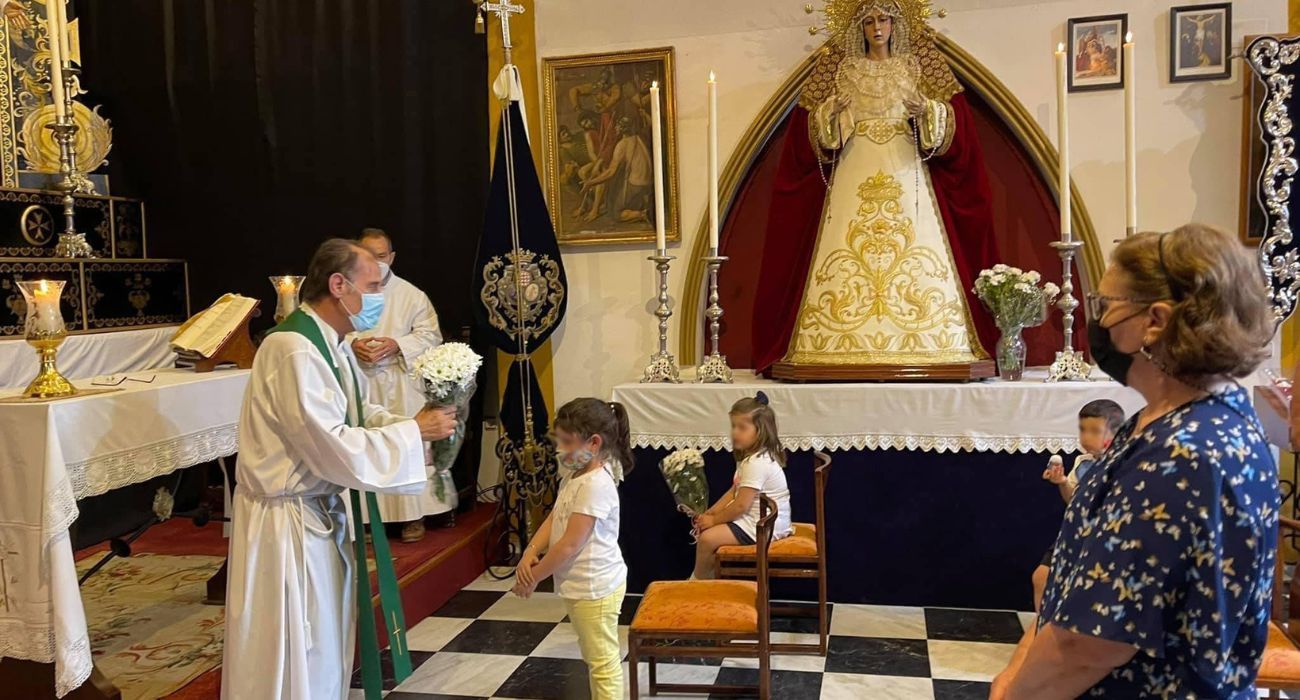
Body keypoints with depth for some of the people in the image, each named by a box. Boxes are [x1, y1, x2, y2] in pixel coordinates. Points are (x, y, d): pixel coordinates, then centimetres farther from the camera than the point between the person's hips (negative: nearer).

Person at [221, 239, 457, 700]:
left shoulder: (331, 344, 6)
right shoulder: (294, 350, -26)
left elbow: (358, 415, 15)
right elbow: (336, 448, -28)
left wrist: (413, 425, -3)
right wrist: (415, 431, -19)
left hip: (318, 509, 10)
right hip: (287, 519, -10)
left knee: (323, 642, 21)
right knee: (292, 652, 5)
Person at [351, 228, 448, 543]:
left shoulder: (411, 295, 3)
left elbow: (430, 334, 0)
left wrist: (396, 345, -16)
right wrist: (353, 344, -15)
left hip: (401, 387, -1)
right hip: (359, 385, 1)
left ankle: (414, 515, 11)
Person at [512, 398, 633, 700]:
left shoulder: (595, 485, -26)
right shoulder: (575, 475, 5)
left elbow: (570, 545, -25)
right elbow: (554, 519, 9)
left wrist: (533, 578, -16)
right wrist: (530, 553, -8)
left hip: (595, 587, -10)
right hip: (582, 585, 10)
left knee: (603, 662, 4)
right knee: (597, 656, 23)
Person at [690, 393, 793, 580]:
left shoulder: (756, 463, -24)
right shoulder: (752, 457, 9)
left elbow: (741, 505, -24)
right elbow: (734, 491, 13)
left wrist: (713, 520, -11)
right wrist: (709, 513, 5)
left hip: (762, 527, -11)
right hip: (761, 520, 11)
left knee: (707, 538, -14)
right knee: (714, 531, 16)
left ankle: (698, 583, 10)